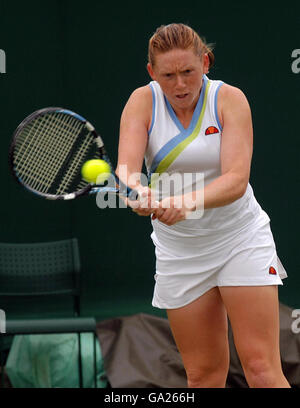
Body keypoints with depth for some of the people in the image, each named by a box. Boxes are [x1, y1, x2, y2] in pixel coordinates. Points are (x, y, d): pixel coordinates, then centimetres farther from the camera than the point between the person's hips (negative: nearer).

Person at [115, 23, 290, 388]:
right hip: (178, 248, 2)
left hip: (241, 238, -2)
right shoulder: (143, 102, -7)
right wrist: (139, 192, -46)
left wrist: (187, 203, -41)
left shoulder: (229, 99, -11)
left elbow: (236, 179, -23)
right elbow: (126, 167, -22)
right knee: (203, 374, 4)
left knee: (262, 369, -10)